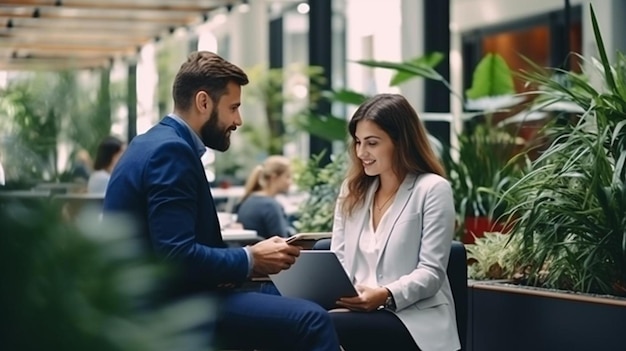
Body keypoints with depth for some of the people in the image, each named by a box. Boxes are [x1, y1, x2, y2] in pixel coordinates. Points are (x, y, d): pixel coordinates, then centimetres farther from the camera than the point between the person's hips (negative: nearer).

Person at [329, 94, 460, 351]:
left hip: (414, 320, -5)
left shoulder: (433, 189, -1)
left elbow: (431, 272, -7)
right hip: (361, 312, 5)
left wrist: (386, 296, -25)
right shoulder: (352, 189, 18)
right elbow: (339, 259, 14)